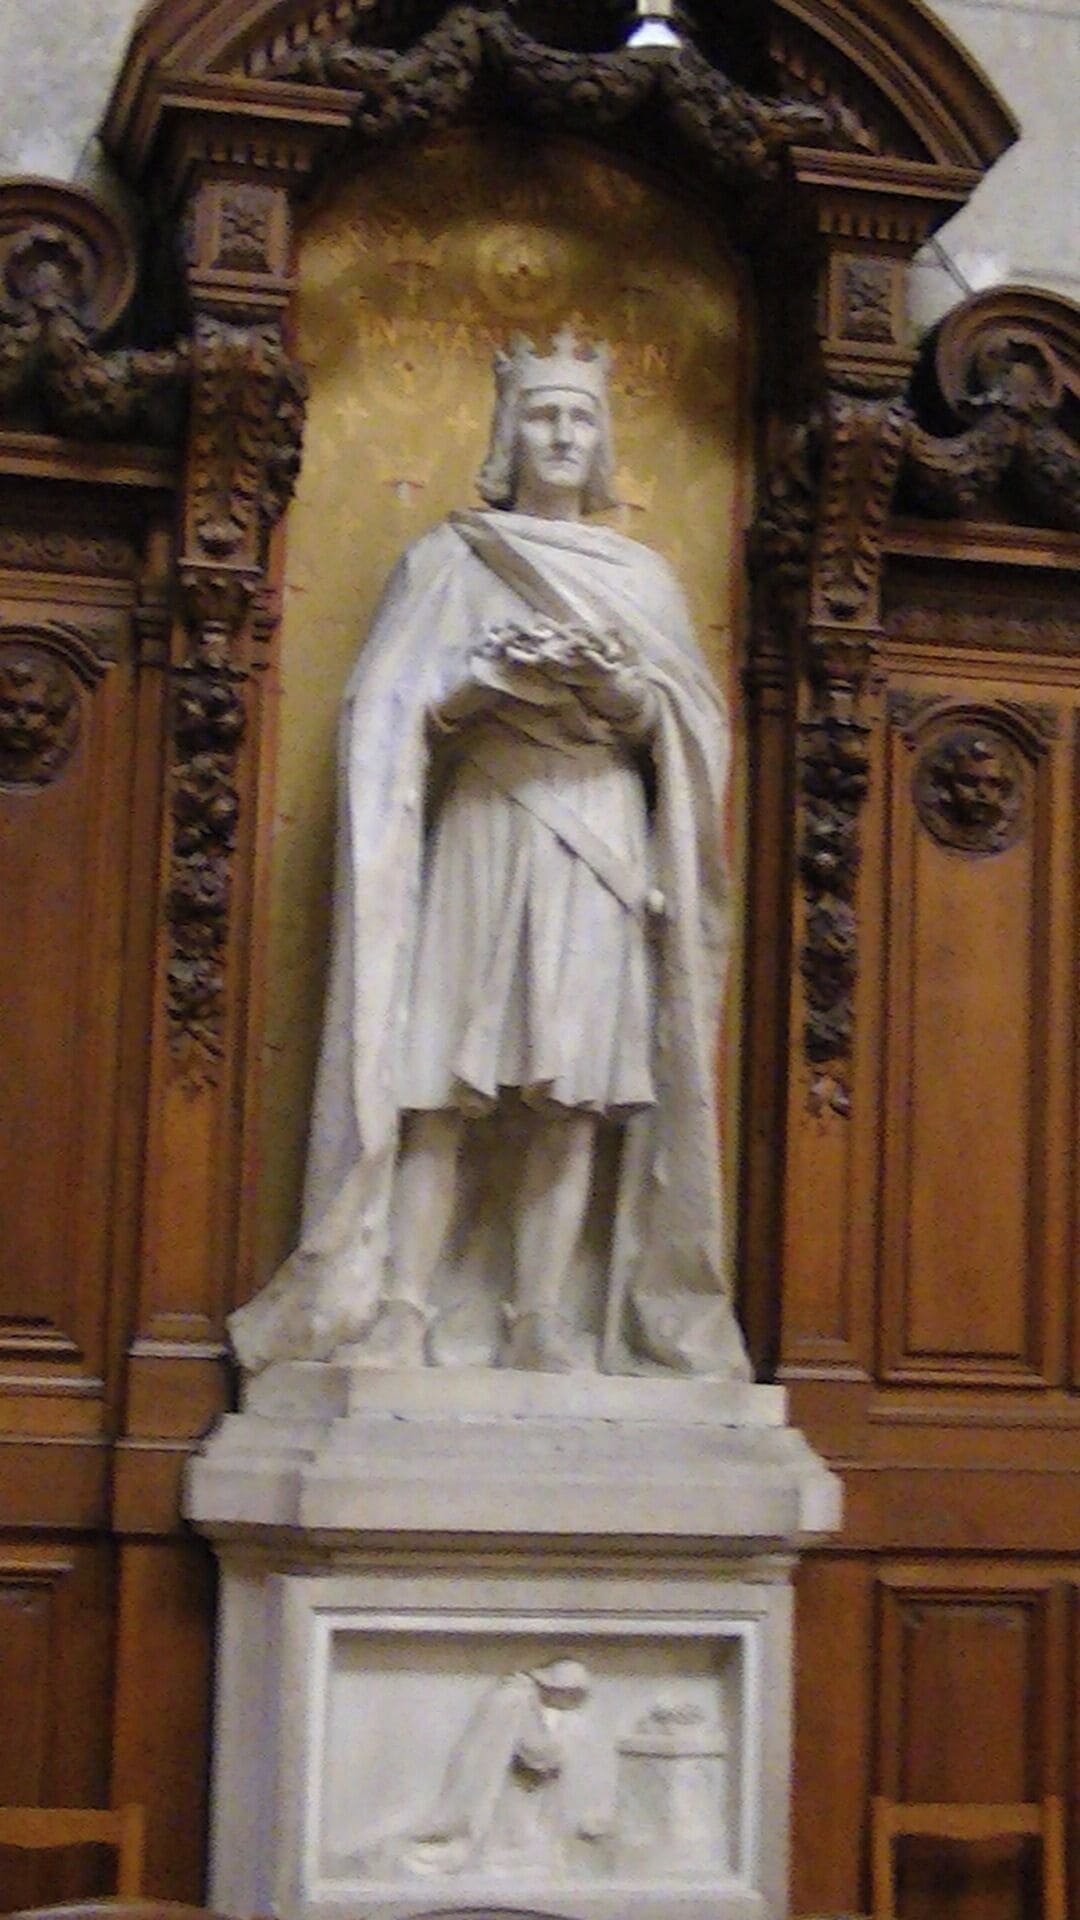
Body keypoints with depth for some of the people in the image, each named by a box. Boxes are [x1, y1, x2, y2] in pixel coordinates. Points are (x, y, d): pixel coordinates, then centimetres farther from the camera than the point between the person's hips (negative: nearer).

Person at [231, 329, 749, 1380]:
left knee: (577, 1089, -6)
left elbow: (692, 727, 10)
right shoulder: (448, 559, 12)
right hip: (478, 838, -2)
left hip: (600, 851, 2)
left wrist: (620, 687, -9)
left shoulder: (643, 575, 18)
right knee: (447, 1075, -10)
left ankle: (553, 1326, -6)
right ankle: (401, 1313, -11)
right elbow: (391, 711, 4)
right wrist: (491, 677, -12)